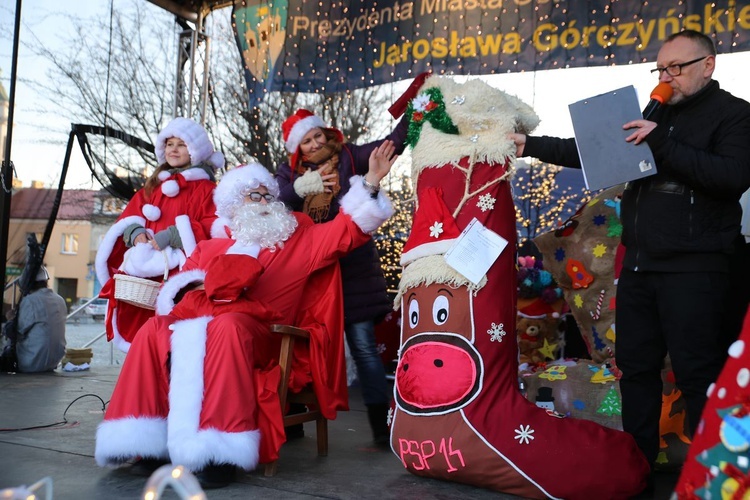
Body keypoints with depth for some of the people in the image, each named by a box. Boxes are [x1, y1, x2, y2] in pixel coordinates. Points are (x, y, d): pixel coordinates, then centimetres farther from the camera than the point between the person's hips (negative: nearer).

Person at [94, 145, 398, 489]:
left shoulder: (298, 239, 19)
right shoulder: (213, 246, 25)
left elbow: (345, 230, 9)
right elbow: (178, 283, 20)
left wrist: (370, 182, 2)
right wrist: (203, 285, -2)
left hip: (254, 324, -4)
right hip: (201, 313, 4)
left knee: (226, 329, -37)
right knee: (154, 332, -22)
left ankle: (220, 451, -38)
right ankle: (151, 440, -21)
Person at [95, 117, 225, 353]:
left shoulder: (205, 188, 6)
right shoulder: (153, 186, 26)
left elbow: (211, 227, -6)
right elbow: (130, 217, 20)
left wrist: (170, 236, -15)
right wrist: (135, 233, -4)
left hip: (180, 263, -6)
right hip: (146, 257, 6)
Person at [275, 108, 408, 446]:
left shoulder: (348, 158, 2)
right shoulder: (289, 172, 9)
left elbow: (394, 142, -7)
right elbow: (276, 202, -9)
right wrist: (301, 186, -26)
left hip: (352, 268, -2)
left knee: (363, 344, -3)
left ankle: (380, 423, 2)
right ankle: (293, 416, 23)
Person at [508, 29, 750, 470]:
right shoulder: (654, 115, 16)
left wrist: (662, 143, -20)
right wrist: (530, 145, 9)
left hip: (694, 269, -6)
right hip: (639, 264, 6)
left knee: (699, 374, -3)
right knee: (636, 366, 10)